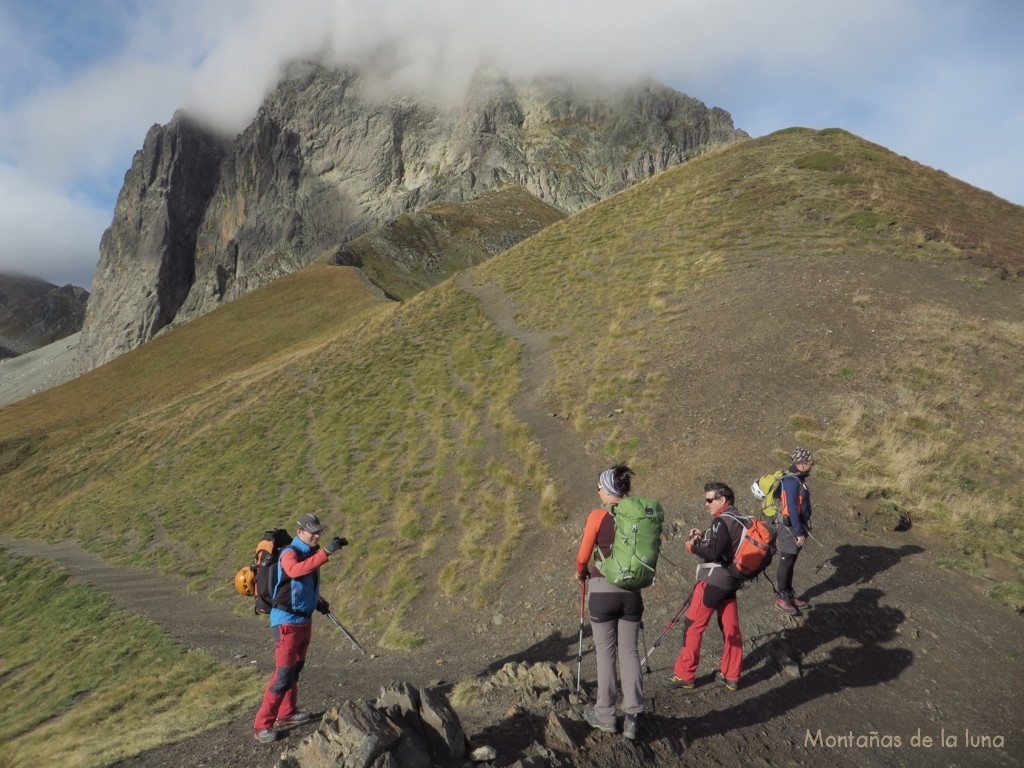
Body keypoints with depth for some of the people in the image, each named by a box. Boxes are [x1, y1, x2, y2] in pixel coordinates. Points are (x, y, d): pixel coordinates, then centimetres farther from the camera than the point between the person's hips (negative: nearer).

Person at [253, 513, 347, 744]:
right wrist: (326, 552, -51)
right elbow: (295, 570, -44)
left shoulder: (310, 553, 7)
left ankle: (287, 713, 34)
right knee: (284, 674, -8)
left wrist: (318, 601, 8)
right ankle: (262, 725, 2)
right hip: (287, 622, -9)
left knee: (296, 669, 19)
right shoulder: (289, 553, -19)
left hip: (304, 620, 9)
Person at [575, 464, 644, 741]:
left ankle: (605, 715, 19)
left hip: (603, 590, -3)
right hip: (631, 591, 4)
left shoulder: (598, 516, -13)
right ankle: (633, 715, 8)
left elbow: (583, 557, -7)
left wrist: (581, 573, 14)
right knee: (629, 652, 12)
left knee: (606, 653, 9)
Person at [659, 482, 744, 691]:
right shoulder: (739, 520, 11)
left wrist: (693, 547, -10)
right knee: (731, 627, 13)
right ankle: (731, 676, 23)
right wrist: (703, 536, 7)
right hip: (731, 582, 9)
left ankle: (684, 675, 7)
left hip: (713, 581, -9)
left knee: (693, 625, 0)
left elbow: (713, 552, -24)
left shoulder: (722, 521, -17)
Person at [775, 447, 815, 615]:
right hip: (790, 528, -10)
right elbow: (792, 509, -24)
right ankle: (781, 598, 9)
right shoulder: (791, 482, -22)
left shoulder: (798, 479, 10)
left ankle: (789, 595, 26)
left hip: (797, 527, 10)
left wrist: (803, 528, 19)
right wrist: (799, 532, -21)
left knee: (791, 563, 16)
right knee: (786, 564, 0)